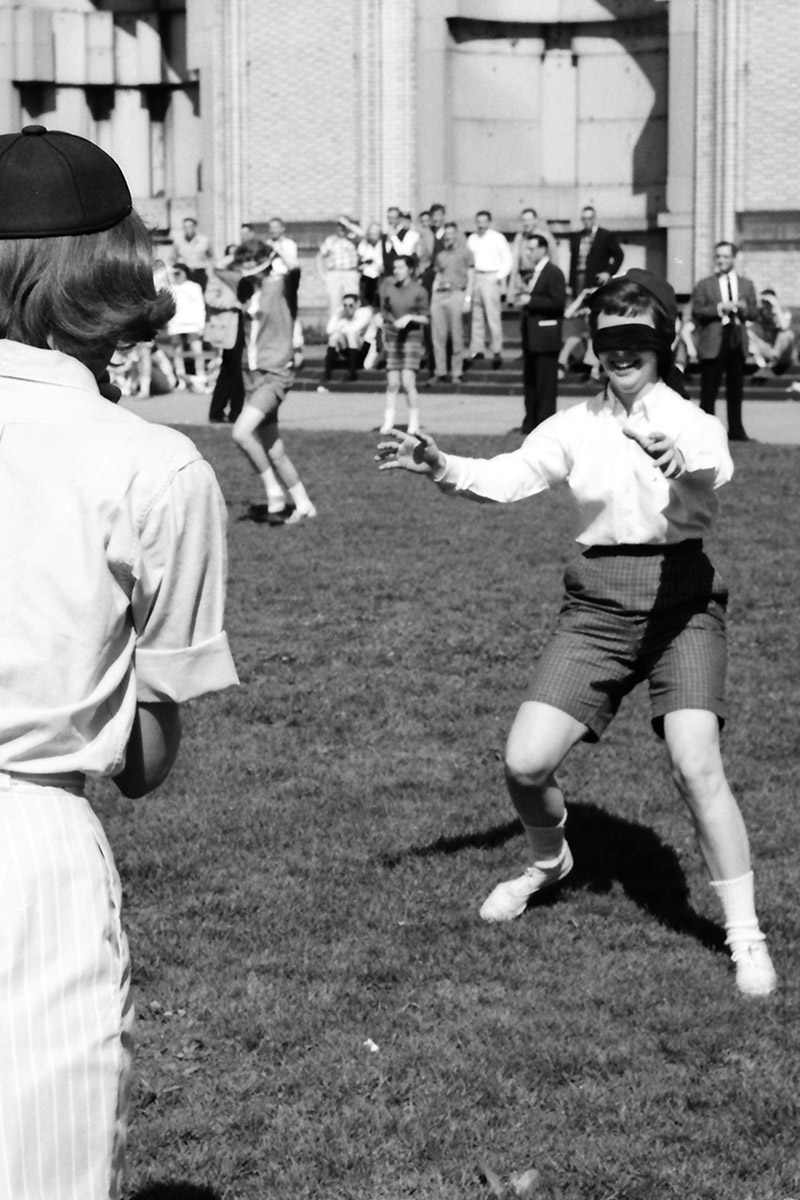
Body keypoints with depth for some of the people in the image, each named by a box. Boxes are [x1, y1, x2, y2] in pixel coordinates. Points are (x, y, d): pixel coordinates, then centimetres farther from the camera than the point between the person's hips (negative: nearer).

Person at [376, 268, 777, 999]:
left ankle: (746, 938, -6)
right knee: (525, 763, -5)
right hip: (598, 605, 3)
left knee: (696, 766, -19)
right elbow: (506, 477, -1)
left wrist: (684, 472, -50)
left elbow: (709, 486, -26)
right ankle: (550, 863, 30)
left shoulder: (693, 424, -5)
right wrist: (437, 466, -19)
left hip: (680, 601, -3)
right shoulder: (577, 426, 7)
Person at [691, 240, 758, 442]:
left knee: (736, 389, 6)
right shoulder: (703, 285, 4)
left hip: (737, 341, 3)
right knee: (709, 391, -2)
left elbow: (754, 313, 10)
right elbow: (697, 311, -6)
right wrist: (721, 308, -17)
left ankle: (736, 430, 12)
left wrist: (743, 308, -12)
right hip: (713, 342, -3)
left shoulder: (746, 285, 14)